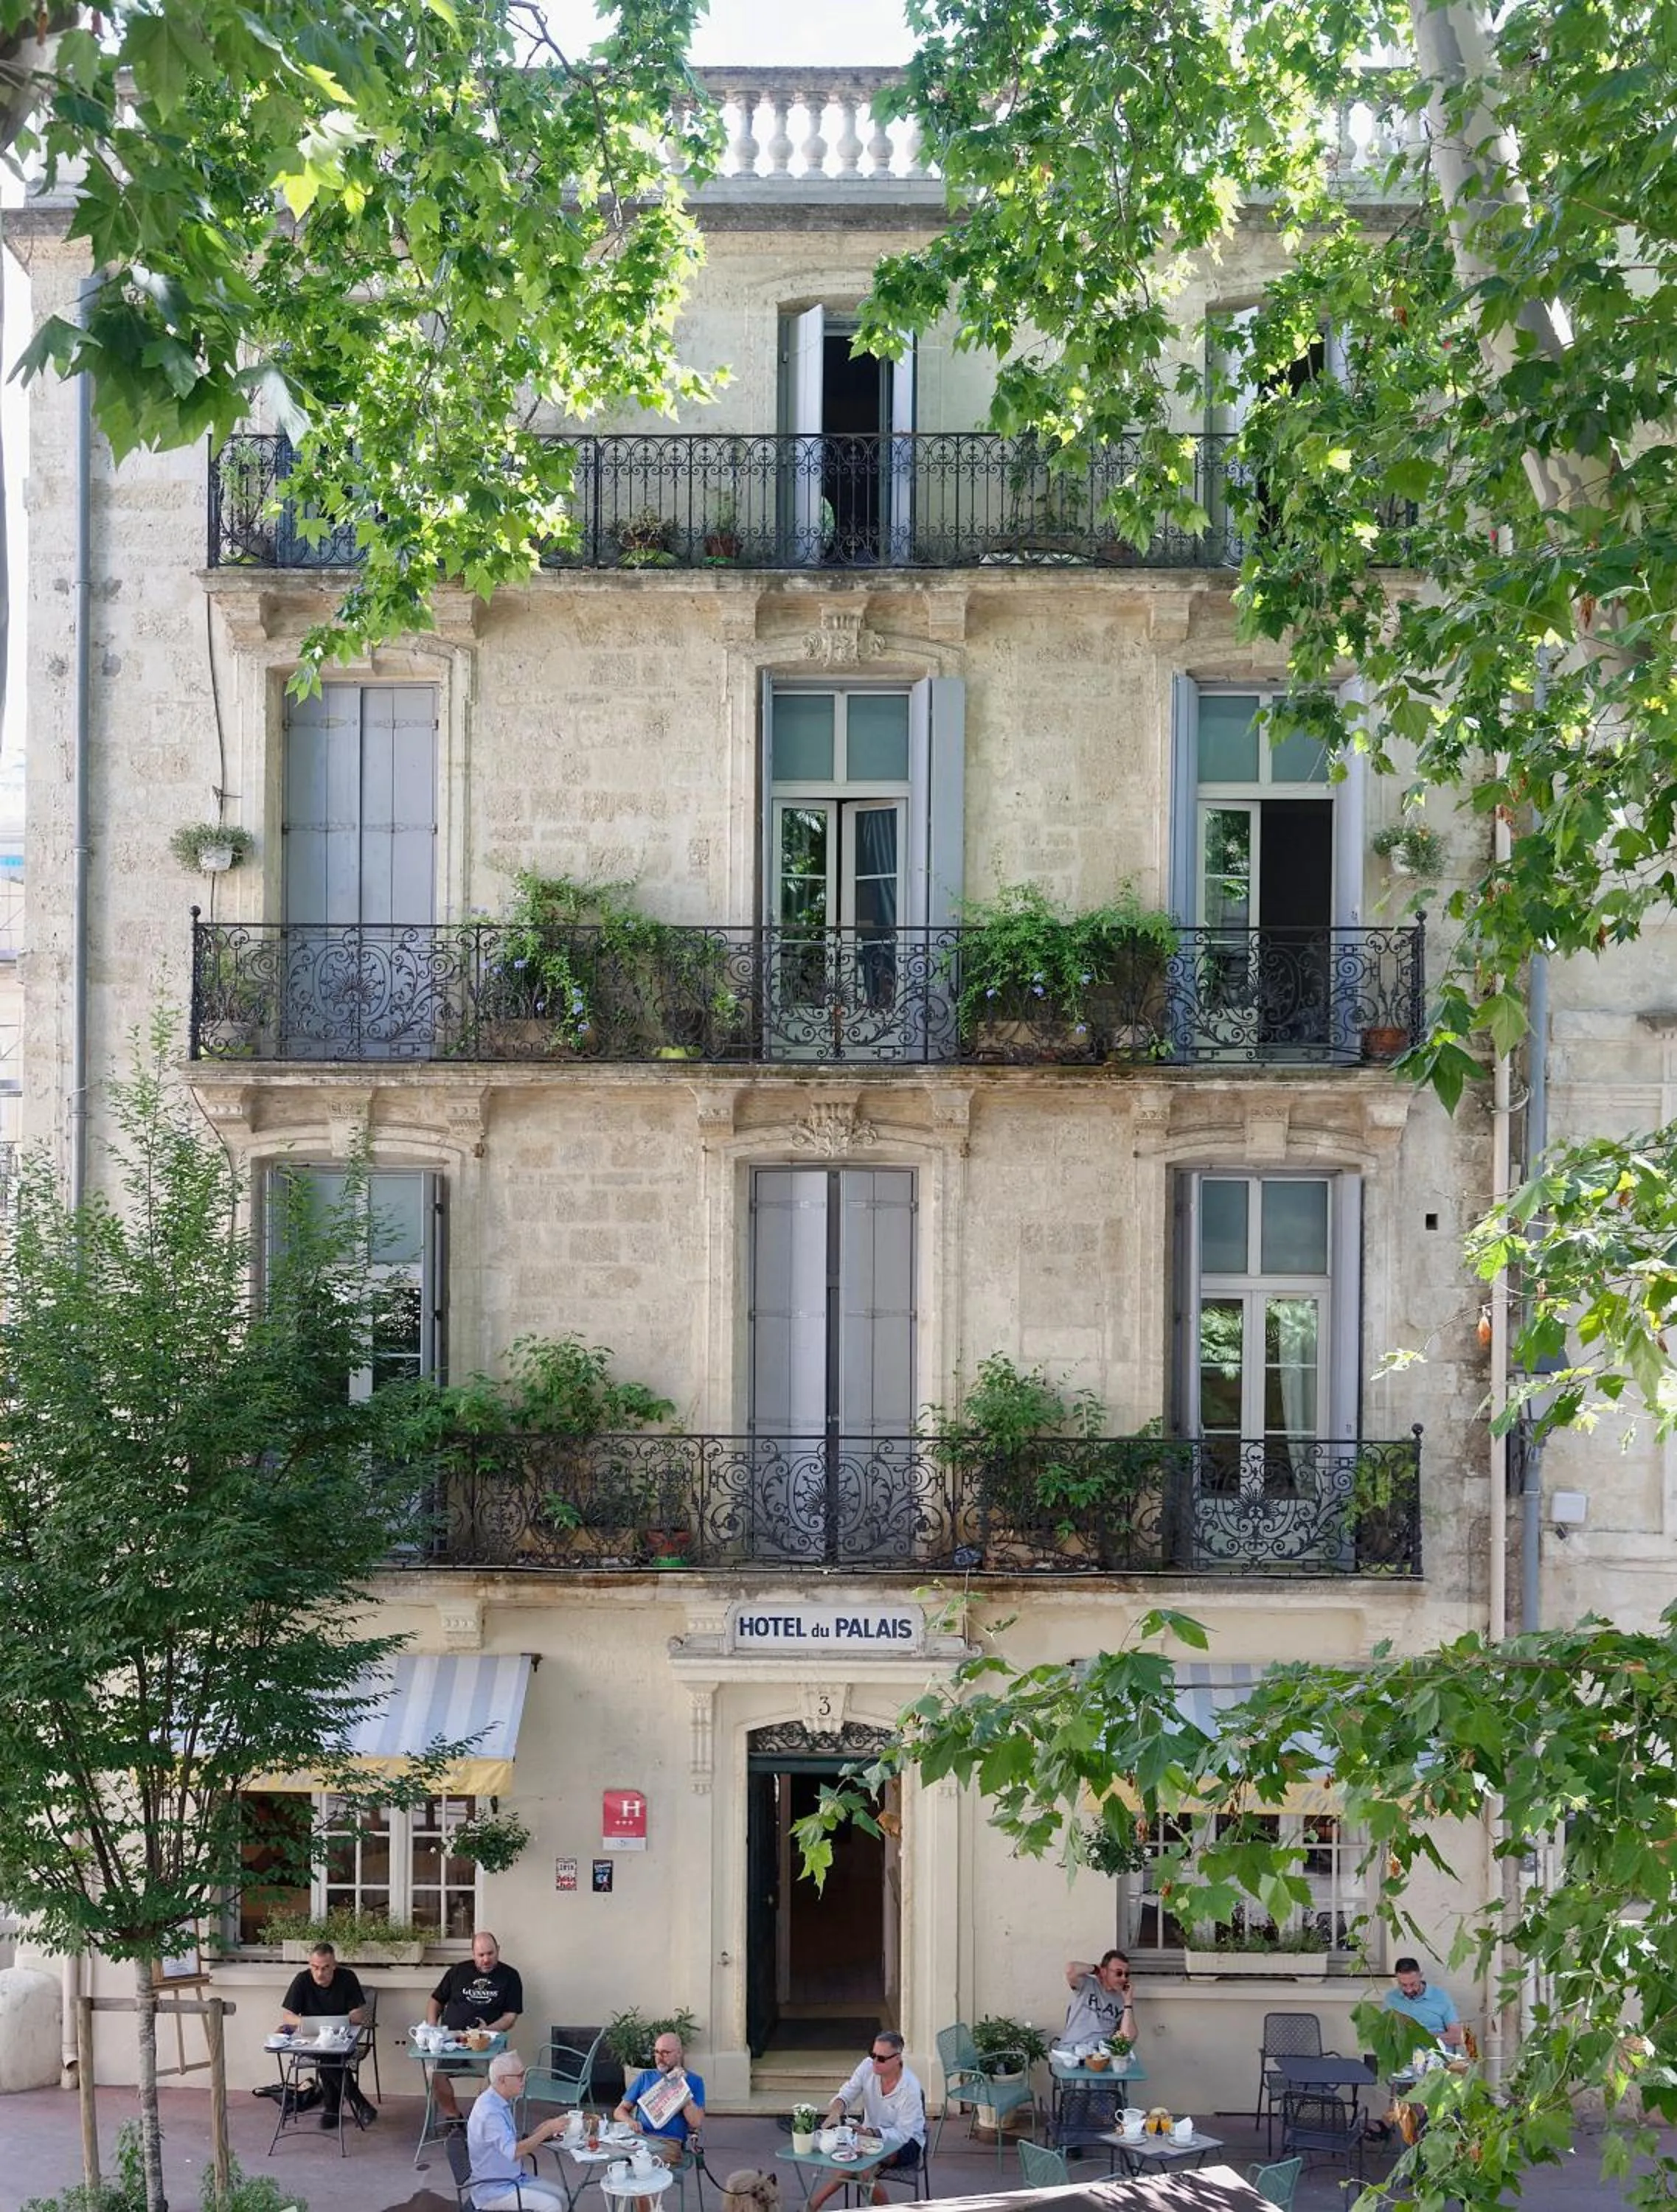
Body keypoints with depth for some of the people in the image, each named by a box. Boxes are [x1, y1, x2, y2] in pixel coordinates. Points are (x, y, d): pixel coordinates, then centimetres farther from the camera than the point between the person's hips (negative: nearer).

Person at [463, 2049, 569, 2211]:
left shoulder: (501, 2103, 8)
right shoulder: (489, 2112, -25)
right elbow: (513, 2152, -31)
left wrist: (541, 2131, -3)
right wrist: (547, 2130, -27)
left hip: (514, 2179, 10)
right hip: (493, 2190, -10)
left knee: (561, 2197, 3)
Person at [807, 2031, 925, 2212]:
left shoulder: (911, 2088, -24)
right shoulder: (868, 2067, -12)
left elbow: (902, 2134, -23)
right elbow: (846, 2095, -10)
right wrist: (836, 2112, -34)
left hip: (907, 2141, -4)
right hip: (871, 2134, 4)